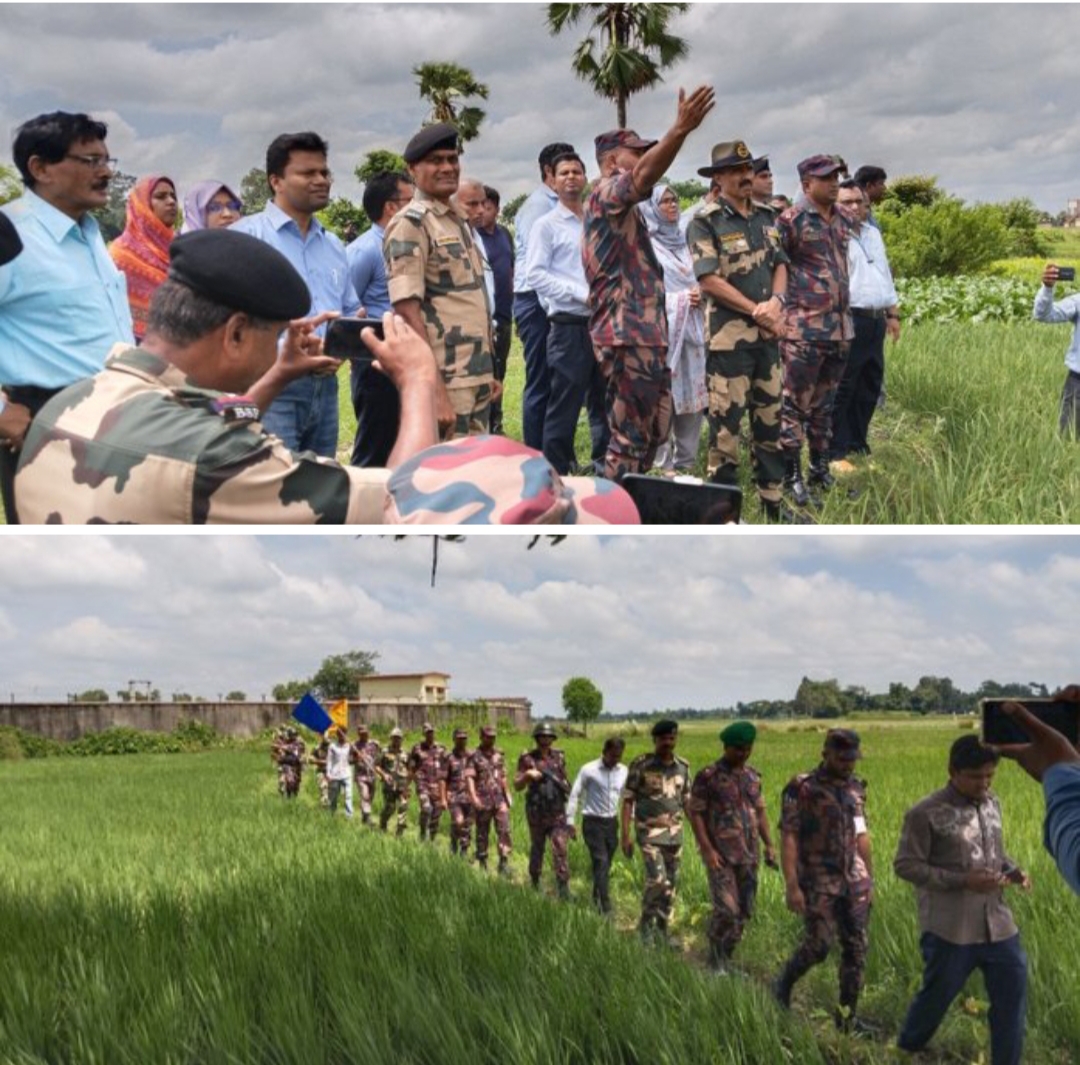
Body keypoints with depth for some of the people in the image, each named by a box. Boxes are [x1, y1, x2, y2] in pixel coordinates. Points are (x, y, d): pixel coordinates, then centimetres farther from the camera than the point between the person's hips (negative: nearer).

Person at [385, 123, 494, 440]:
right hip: (445, 383, -9)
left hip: (475, 381, 9)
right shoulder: (410, 224, -10)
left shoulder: (459, 222, 16)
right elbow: (408, 312, -17)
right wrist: (435, 391, -23)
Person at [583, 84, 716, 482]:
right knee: (630, 435, -9)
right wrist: (681, 130, -44)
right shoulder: (605, 193, -8)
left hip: (646, 335, 11)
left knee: (654, 427, 14)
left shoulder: (625, 209, 24)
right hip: (626, 335, -11)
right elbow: (644, 175, -29)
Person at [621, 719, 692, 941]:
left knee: (670, 883, 7)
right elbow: (628, 799, -5)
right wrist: (625, 835, -10)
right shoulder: (641, 765, -6)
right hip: (650, 832, -5)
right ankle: (646, 923, 5)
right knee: (656, 879, -16)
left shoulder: (682, 766, 7)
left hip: (674, 833, 5)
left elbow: (687, 800, 14)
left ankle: (662, 931, 18)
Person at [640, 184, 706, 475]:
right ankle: (663, 466, -1)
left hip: (691, 326, 7)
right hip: (662, 327, -7)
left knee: (693, 395, 5)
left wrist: (698, 295, 1)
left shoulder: (682, 240, 18)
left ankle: (686, 461, 13)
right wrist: (679, 299, -13)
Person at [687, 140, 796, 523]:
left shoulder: (765, 218, 12)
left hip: (768, 334, 7)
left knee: (769, 419, 13)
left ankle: (772, 502, 23)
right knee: (726, 425, -3)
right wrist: (758, 312, -14)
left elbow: (780, 264, 13)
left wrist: (776, 301, -9)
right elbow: (709, 279, -16)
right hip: (729, 336, -7)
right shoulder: (705, 222, -9)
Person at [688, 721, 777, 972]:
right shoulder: (708, 776, -8)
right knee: (726, 910, -13)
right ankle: (715, 962, 4)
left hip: (748, 855, 6)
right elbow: (695, 813, -9)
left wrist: (769, 845, 9)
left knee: (744, 912, 6)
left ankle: (725, 960, 18)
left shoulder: (752, 775, 10)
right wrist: (707, 850, -16)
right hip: (720, 855, -6)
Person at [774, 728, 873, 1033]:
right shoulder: (802, 788, -9)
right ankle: (783, 986, 18)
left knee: (856, 948, 3)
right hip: (819, 881, -6)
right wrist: (792, 885, -17)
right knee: (819, 945, -9)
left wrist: (869, 879, 18)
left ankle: (847, 1016, 12)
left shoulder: (856, 788, 10)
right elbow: (788, 837, -11)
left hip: (854, 879, 6)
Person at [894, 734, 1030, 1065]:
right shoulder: (926, 814, -14)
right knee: (937, 994, 9)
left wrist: (1013, 870, -2)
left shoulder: (992, 804, 7)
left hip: (997, 923, 6)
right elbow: (905, 865, -12)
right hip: (949, 927, -5)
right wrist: (963, 881, -20)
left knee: (1012, 994, 5)